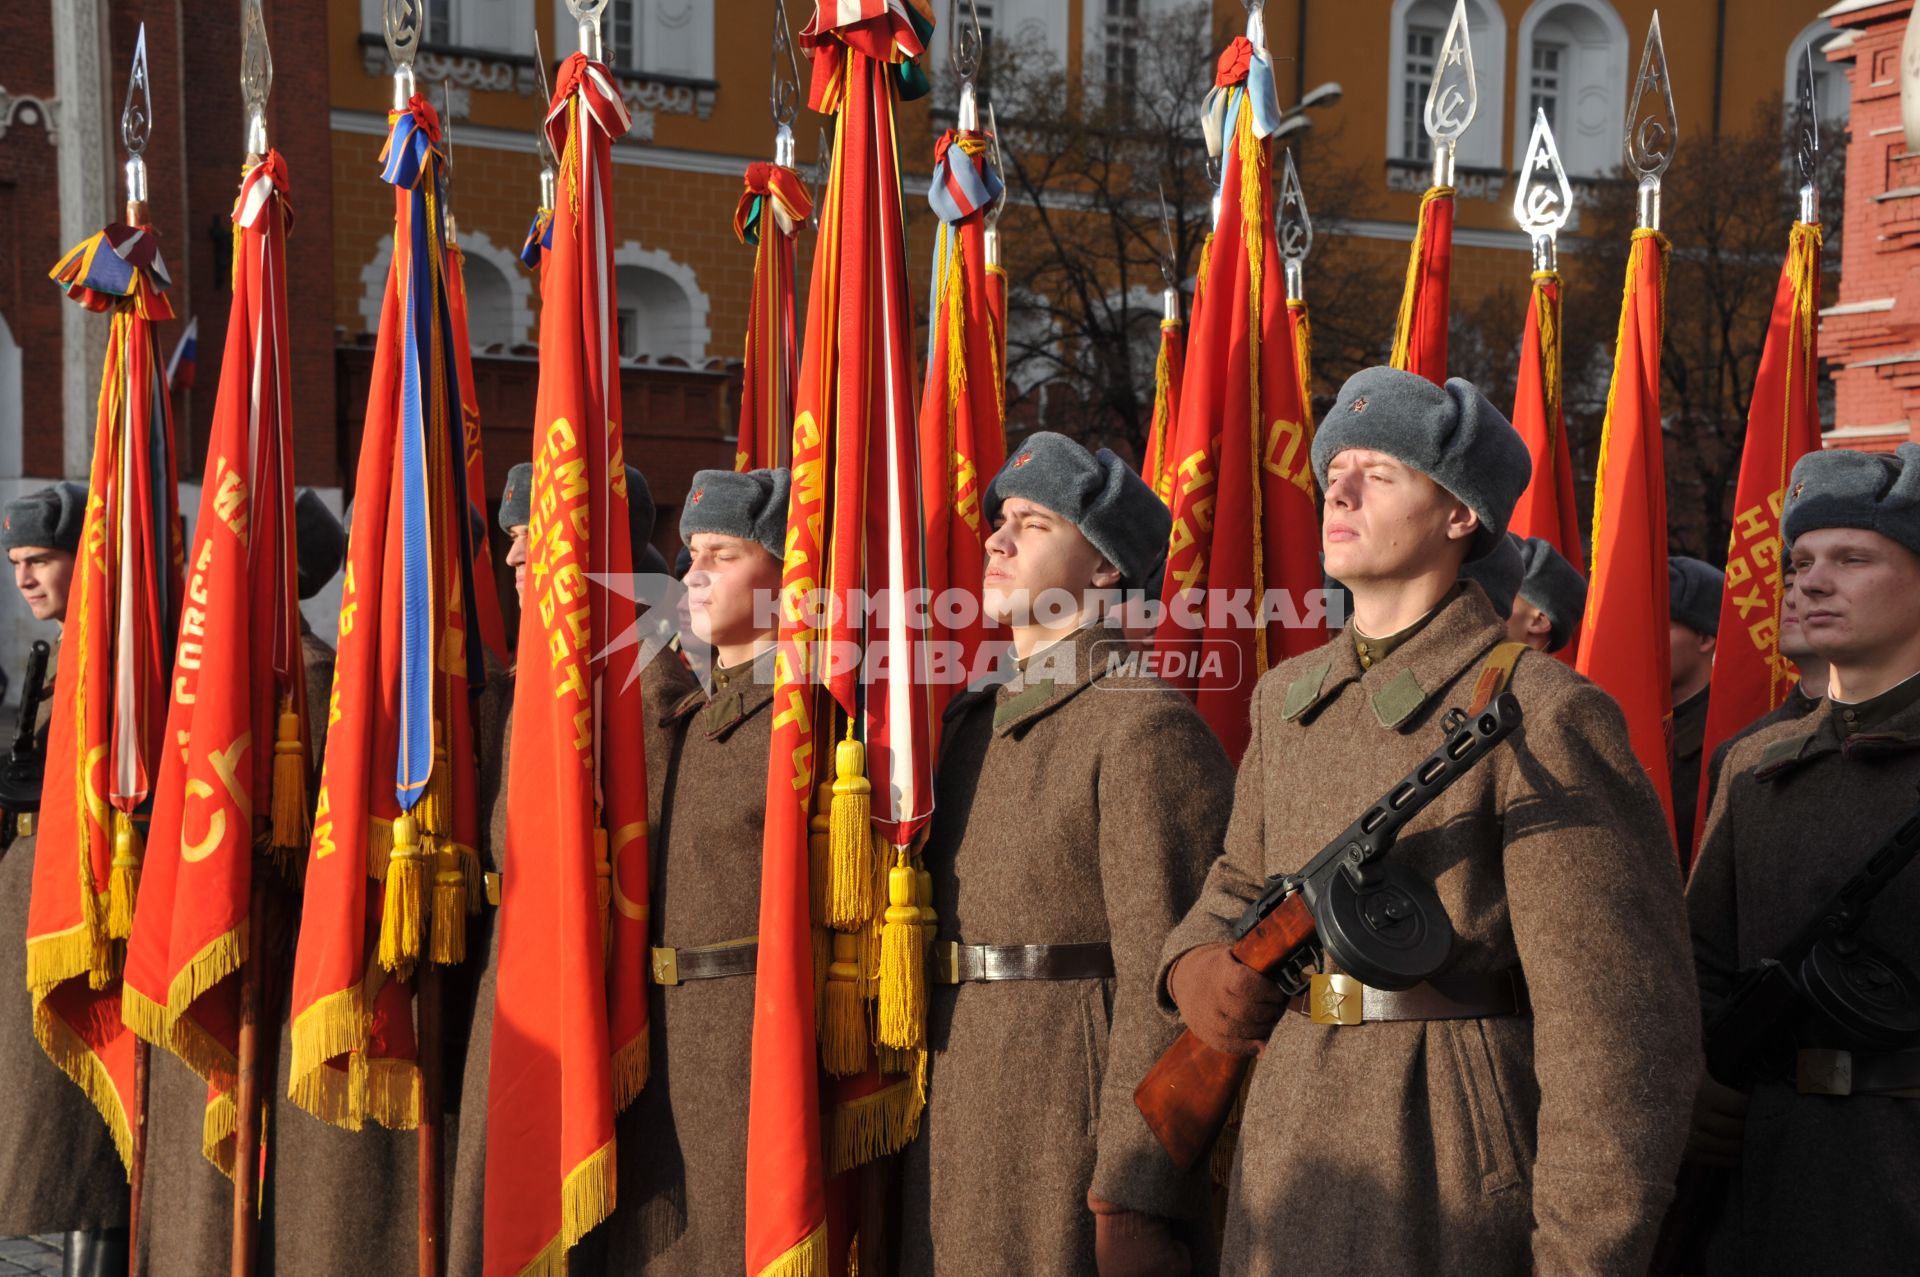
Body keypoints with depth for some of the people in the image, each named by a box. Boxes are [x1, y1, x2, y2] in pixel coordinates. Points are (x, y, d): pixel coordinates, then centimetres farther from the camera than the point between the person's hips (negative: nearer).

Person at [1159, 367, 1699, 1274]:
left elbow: (1616, 1027, -14)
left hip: (1451, 1199, -6)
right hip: (1289, 1166, 6)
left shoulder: (1541, 718, -13)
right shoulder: (1287, 699, 8)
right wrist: (1192, 965, 1)